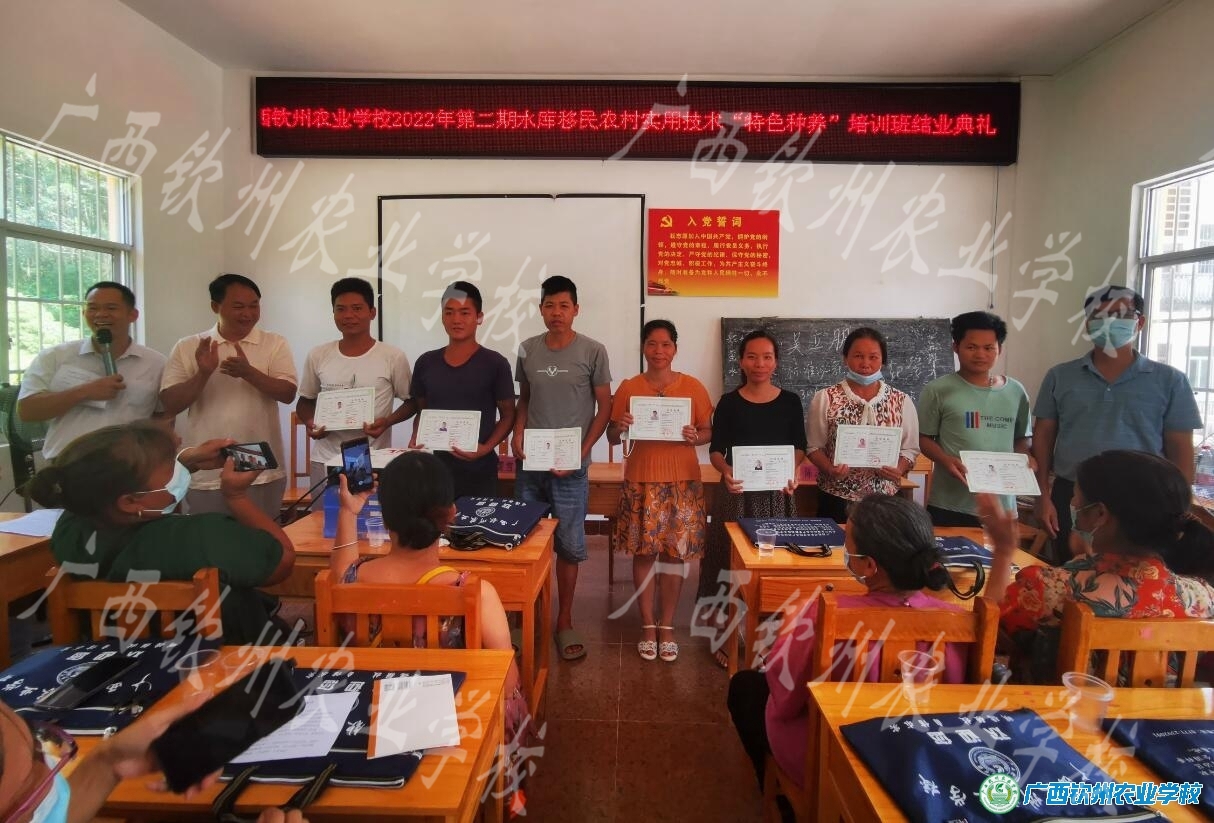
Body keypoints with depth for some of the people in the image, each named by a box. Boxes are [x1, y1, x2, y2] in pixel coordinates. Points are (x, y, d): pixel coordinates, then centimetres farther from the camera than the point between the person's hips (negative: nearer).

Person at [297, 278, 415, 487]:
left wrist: (387, 421, -15)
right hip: (325, 460, 3)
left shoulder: (393, 357, -5)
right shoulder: (318, 356, 5)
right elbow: (305, 401, 17)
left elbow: (412, 401, 3)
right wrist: (310, 423, -5)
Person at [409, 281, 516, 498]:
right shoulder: (426, 363, 6)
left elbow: (508, 415, -1)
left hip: (478, 472, -3)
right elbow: (422, 411, 16)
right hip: (433, 467, 3)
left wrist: (486, 448, -15)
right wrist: (415, 441, -2)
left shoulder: (495, 364, -5)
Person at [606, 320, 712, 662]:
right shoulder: (628, 388, 0)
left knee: (674, 554, 6)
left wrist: (695, 437, -17)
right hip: (641, 480, 0)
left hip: (682, 481, 0)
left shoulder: (693, 387, 0)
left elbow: (709, 432, 5)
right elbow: (612, 437, 5)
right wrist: (619, 427, -17)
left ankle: (667, 626, 22)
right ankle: (647, 625, 22)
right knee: (643, 552, 6)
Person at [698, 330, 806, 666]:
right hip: (737, 491, -1)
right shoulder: (729, 403, -1)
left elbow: (799, 447, 7)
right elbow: (716, 450, 0)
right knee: (729, 559, 3)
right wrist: (726, 471, -19)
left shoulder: (790, 401, 2)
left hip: (777, 493, 2)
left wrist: (791, 472, -12)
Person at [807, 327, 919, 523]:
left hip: (884, 499, 2)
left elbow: (910, 448, 7)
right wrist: (831, 469, -18)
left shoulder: (902, 401, 3)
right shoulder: (825, 398, -3)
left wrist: (899, 470, -13)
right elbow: (815, 446, -1)